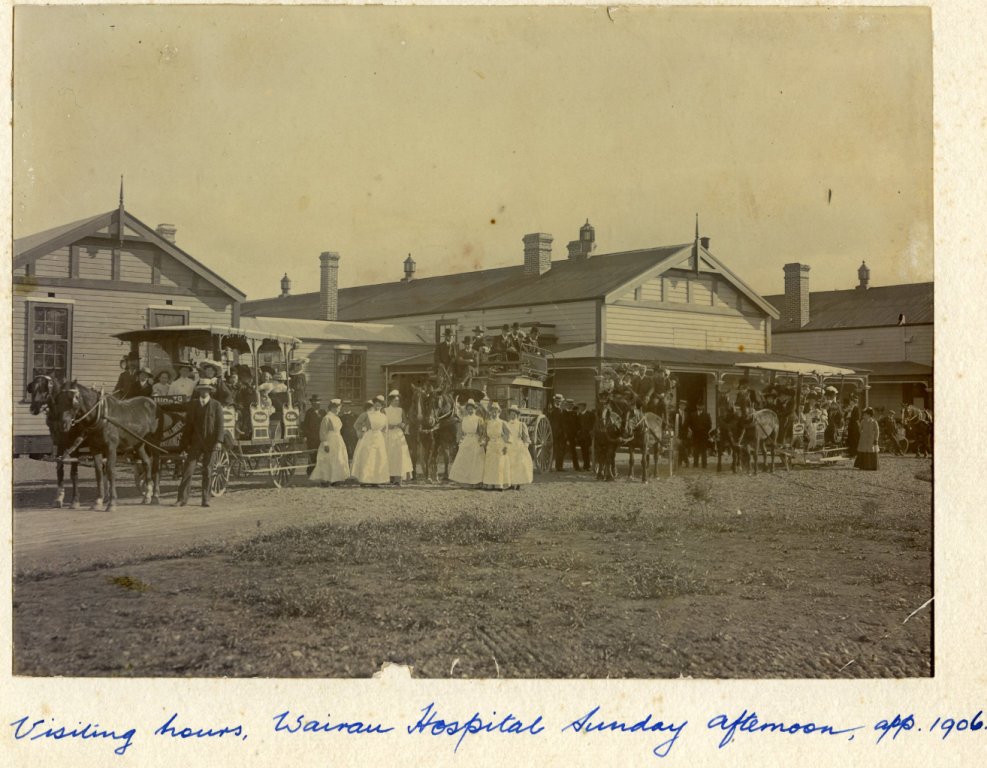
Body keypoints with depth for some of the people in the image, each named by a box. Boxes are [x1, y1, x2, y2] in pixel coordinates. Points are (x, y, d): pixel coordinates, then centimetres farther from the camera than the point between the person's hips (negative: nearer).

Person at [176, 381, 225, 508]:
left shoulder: (216, 406, -2)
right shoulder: (192, 405, 6)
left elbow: (219, 424, -5)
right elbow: (188, 425, 9)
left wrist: (218, 440, -15)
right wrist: (184, 444, 7)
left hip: (210, 444, -2)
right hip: (195, 443, 2)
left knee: (207, 471, 3)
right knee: (188, 470, -2)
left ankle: (206, 499, 10)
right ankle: (182, 498, 2)